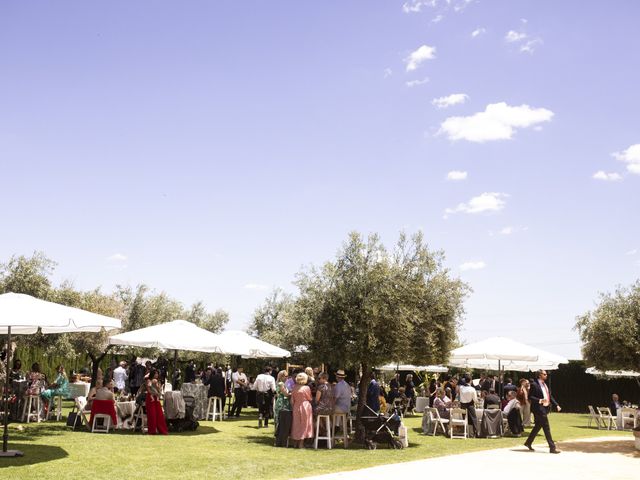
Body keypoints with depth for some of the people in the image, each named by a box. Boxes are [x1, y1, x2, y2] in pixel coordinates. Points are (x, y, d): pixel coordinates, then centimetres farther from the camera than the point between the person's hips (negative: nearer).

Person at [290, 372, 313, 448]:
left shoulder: (294, 388, 0)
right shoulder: (306, 388, -10)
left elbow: (292, 400, 4)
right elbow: (310, 399, 0)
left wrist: (293, 408, 14)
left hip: (296, 407, 4)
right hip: (305, 407, -4)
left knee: (297, 424, 13)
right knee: (304, 424, 4)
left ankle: (296, 442, 18)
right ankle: (301, 444, 3)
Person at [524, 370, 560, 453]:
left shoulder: (545, 385, 15)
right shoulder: (534, 385, -13)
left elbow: (550, 396, 17)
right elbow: (530, 397, -15)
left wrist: (556, 405, 7)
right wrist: (540, 400, -27)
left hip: (545, 408, 9)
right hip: (539, 409, -9)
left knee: (538, 426, 17)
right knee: (546, 428, -6)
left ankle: (528, 442, 29)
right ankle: (552, 447, -2)